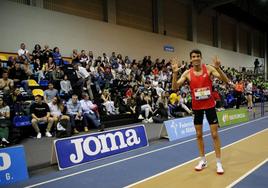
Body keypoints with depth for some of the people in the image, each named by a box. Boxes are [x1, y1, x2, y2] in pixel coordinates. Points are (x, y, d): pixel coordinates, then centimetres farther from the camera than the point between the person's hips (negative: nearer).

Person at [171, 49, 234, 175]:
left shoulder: (209, 69, -7)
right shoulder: (187, 73, -4)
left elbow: (226, 81, -14)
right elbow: (175, 87, -10)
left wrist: (218, 68, -31)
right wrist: (175, 72, -25)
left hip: (209, 105, -1)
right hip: (196, 107, 2)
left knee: (214, 134, 2)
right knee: (199, 135, 10)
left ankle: (218, 163, 15)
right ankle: (203, 160, 26)